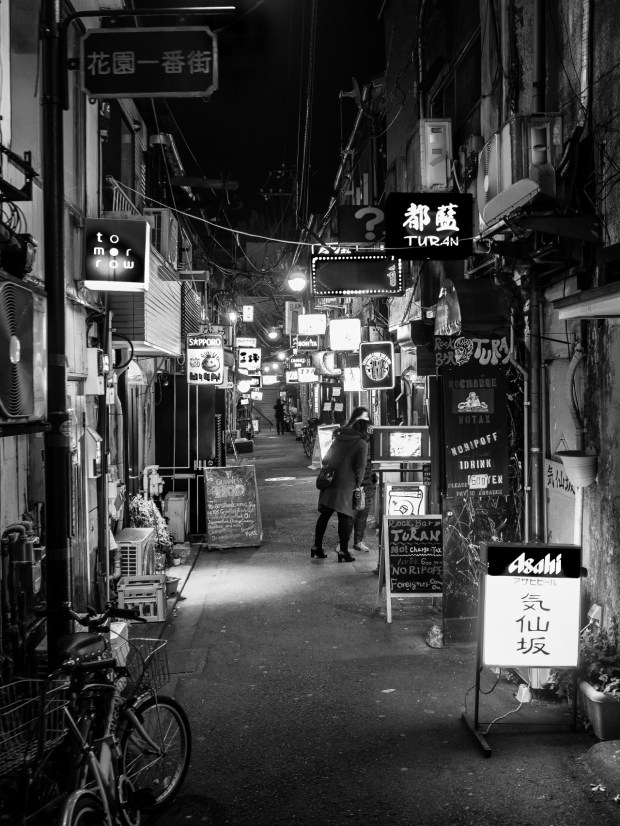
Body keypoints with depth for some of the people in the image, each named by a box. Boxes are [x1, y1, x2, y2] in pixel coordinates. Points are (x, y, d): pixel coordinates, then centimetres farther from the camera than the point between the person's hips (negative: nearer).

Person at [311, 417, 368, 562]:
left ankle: (317, 546, 18)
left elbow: (325, 460, 21)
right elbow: (360, 467, -8)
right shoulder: (362, 444, -1)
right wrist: (358, 483, 4)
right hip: (345, 483, -6)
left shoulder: (338, 440, 18)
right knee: (346, 517, -1)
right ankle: (343, 550, -4)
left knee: (324, 514, 14)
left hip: (328, 480, 7)